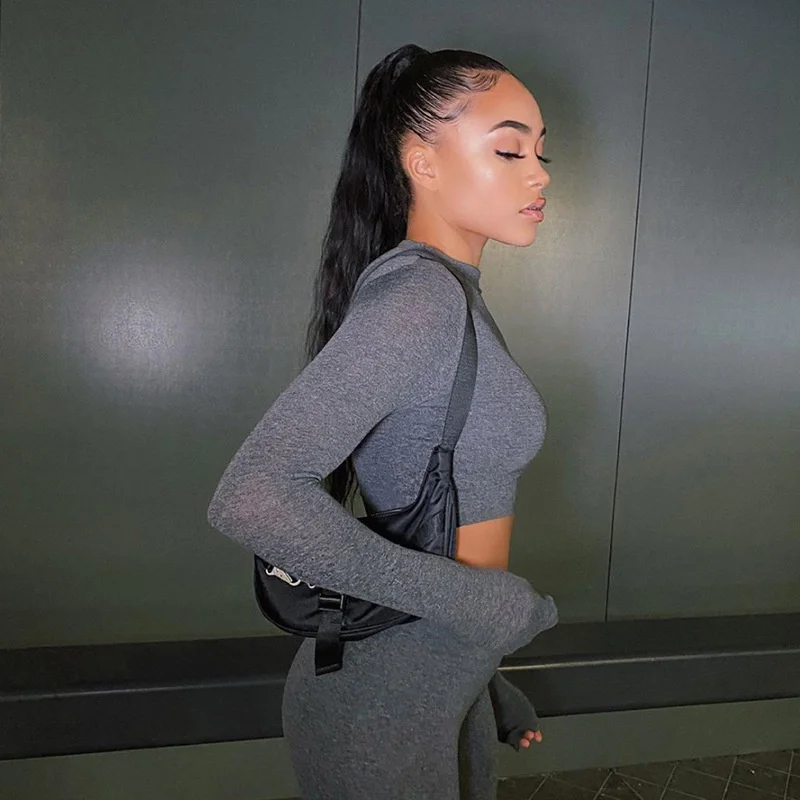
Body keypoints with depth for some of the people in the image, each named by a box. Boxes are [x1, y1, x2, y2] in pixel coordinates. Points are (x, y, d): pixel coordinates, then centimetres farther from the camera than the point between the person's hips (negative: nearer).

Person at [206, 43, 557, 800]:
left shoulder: (446, 293, 5)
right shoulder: (417, 294, -23)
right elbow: (250, 497, -33)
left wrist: (485, 678, 15)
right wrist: (464, 597, -25)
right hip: (385, 708, -8)